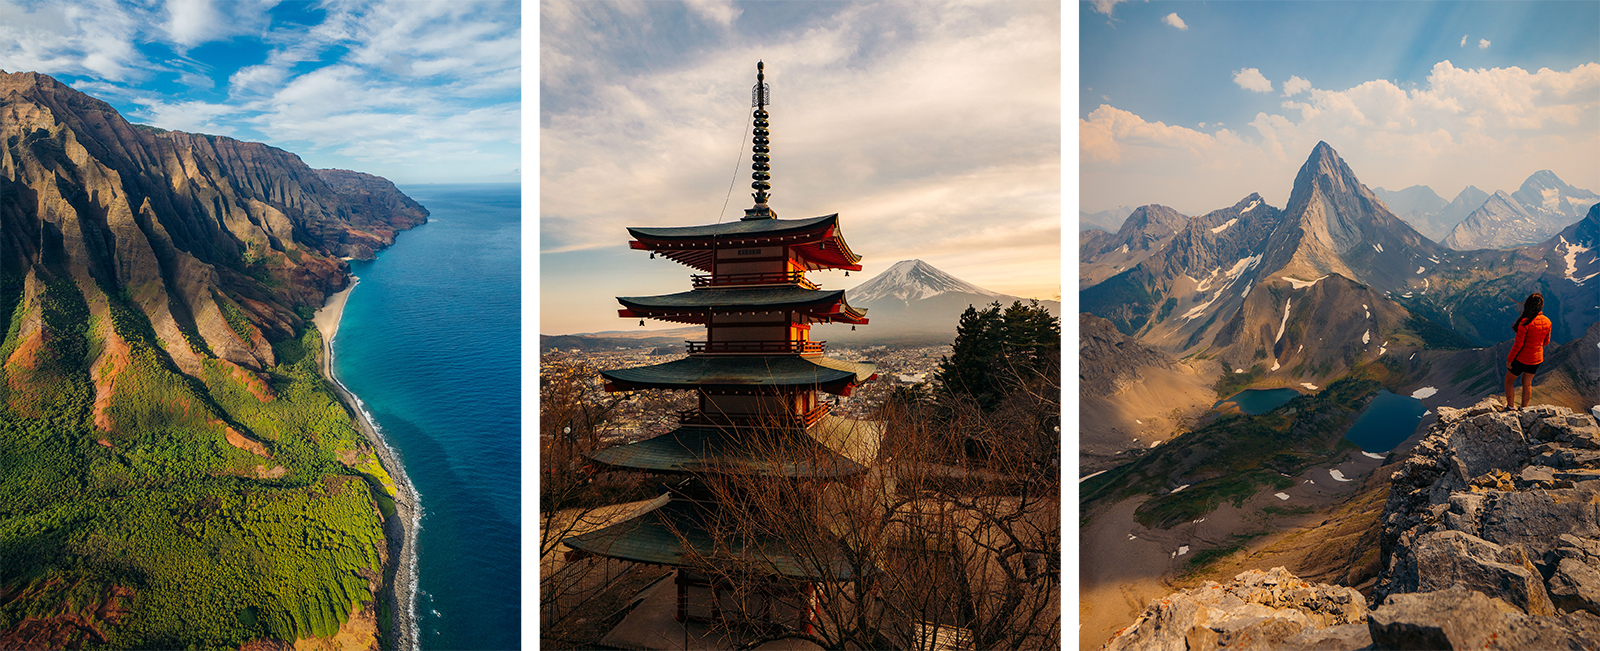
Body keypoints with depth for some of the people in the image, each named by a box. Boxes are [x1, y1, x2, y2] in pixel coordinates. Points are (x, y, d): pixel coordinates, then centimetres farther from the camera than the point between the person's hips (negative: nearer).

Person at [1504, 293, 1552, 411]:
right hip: (1537, 358, 6)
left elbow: (1518, 344, -22)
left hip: (1522, 358, -6)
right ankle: (1523, 409, 33)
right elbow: (1546, 341, 6)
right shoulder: (1547, 321, -7)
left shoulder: (1525, 322, -27)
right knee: (1527, 383, 21)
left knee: (1508, 380, 16)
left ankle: (1510, 407, 22)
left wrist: (1509, 359, -11)